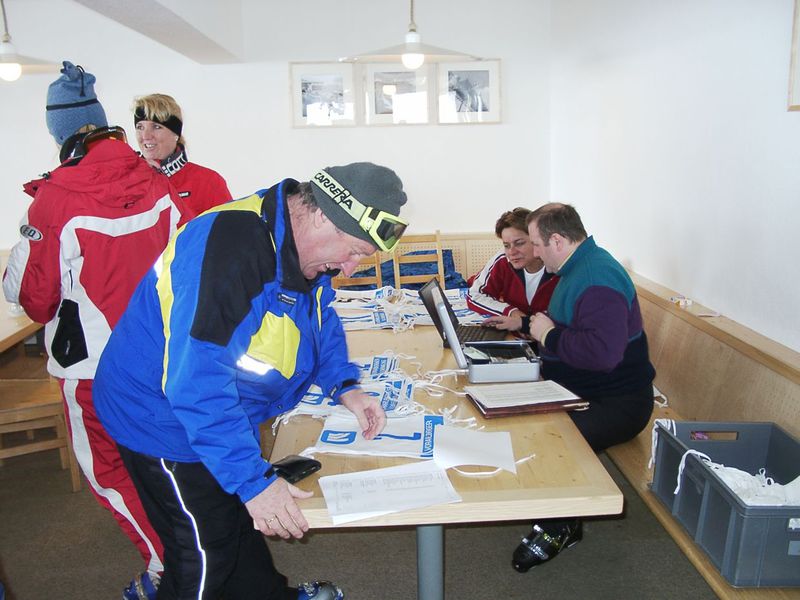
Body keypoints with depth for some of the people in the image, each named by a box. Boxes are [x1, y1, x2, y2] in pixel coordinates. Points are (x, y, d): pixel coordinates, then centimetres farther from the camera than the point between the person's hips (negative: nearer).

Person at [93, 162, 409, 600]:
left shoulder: (302, 245, -6)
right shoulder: (233, 247, -35)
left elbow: (321, 316, 11)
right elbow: (197, 383, -37)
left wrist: (344, 386, -4)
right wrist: (254, 481, -34)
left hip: (223, 415, 9)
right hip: (164, 420, -9)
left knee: (241, 521, 27)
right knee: (203, 560, 6)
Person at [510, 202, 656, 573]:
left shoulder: (598, 278, -23)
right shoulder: (578, 267, 13)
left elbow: (604, 351, -36)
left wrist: (549, 336, -22)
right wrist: (528, 324, 11)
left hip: (616, 403, -11)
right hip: (582, 391, 11)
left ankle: (559, 529, -3)